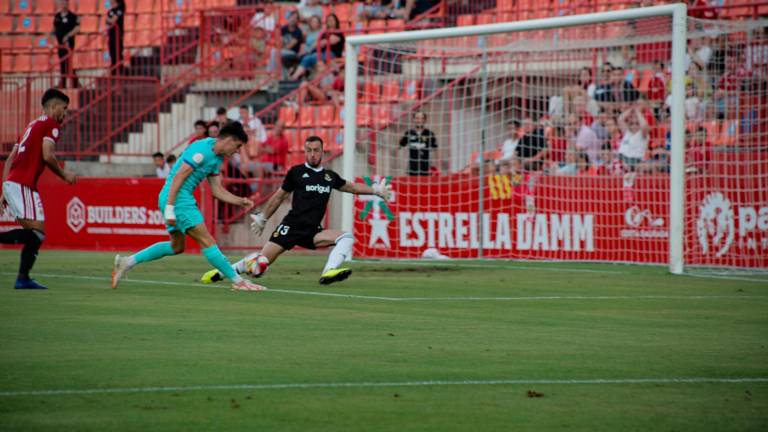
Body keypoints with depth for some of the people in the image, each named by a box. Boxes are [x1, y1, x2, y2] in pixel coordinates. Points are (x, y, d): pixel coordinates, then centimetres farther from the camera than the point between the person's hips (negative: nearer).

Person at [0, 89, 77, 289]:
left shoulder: (33, 125, 26)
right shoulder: (51, 124, -1)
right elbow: (47, 156, -14)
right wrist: (64, 174, 2)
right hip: (23, 185, -9)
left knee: (36, 234, 10)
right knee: (36, 232, -15)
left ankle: (23, 279, 5)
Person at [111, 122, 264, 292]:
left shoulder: (217, 157, 13)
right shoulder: (202, 150, -17)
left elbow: (217, 190, 18)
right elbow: (178, 178, -20)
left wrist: (240, 201, 6)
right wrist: (169, 209, -23)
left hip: (183, 199, 11)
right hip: (178, 199, -11)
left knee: (177, 247, 19)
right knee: (207, 241, -9)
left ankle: (127, 262, 21)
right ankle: (238, 281, -8)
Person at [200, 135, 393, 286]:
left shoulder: (330, 176, 11)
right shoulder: (297, 172, 2)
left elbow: (351, 186, 29)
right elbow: (279, 197, 12)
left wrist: (375, 190, 22)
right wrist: (262, 219, 18)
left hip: (312, 231, 4)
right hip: (291, 226, -4)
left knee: (347, 237, -18)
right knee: (261, 262, -12)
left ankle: (328, 273, -36)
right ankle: (222, 271, 8)